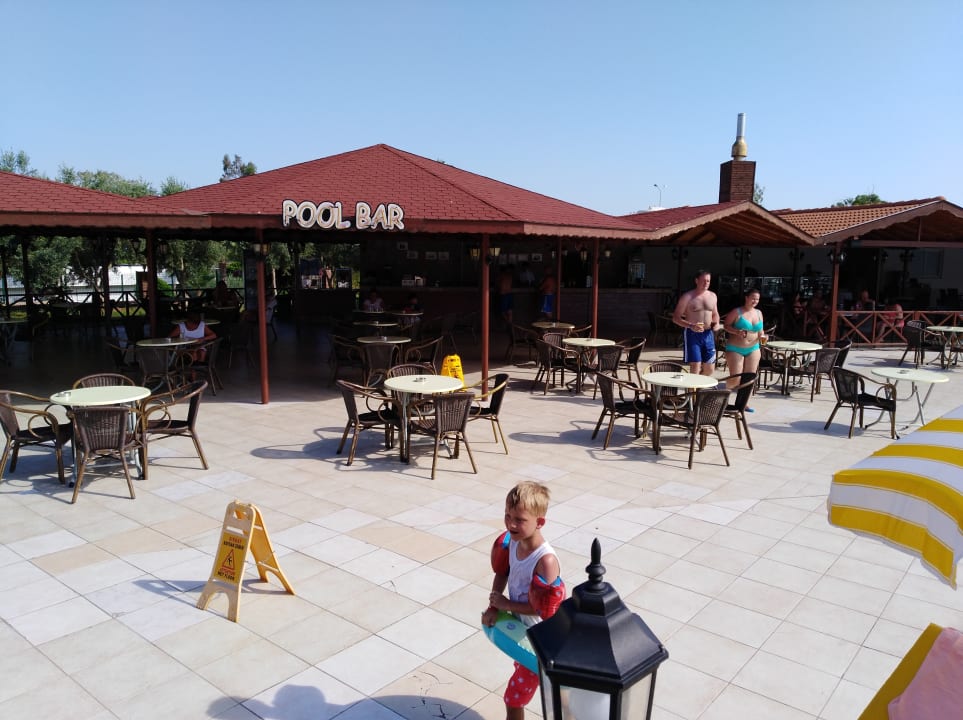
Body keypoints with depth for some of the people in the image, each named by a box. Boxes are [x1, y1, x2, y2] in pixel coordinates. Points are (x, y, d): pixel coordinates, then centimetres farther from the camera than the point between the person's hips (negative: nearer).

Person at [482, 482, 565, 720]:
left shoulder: (545, 561, -35)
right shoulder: (512, 541, -14)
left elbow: (543, 609, -29)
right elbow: (502, 573, 4)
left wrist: (505, 604, -19)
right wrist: (493, 606, -8)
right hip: (520, 629, 7)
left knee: (513, 698, 5)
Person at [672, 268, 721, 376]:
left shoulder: (713, 296, 11)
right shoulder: (687, 297, -6)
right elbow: (676, 318, -6)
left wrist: (716, 323, 2)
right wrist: (691, 326, -21)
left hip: (708, 334, 6)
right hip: (692, 335, -5)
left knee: (710, 369, 8)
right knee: (695, 368, -9)